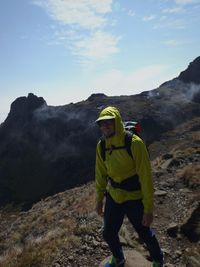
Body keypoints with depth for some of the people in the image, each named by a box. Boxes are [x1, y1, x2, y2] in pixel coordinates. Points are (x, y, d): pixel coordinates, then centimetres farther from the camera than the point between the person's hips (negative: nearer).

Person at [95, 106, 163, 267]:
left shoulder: (134, 143, -23)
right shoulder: (101, 146, -7)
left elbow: (146, 177, -20)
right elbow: (100, 174, 5)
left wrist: (148, 208, -18)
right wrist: (99, 199, 11)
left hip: (134, 198, -4)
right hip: (113, 197, 5)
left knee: (145, 234, 16)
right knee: (109, 234, 16)